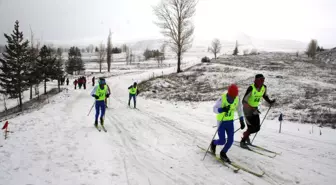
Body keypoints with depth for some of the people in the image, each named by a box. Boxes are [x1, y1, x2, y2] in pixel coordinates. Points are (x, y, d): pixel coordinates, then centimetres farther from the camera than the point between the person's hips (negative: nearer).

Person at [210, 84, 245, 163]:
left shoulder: (237, 99, -9)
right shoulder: (222, 98, -23)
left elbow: (239, 109, 6)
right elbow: (214, 109, -20)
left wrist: (242, 121, 6)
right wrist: (222, 109, -39)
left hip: (230, 122, 4)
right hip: (221, 122, -4)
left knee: (230, 141, 0)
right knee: (222, 141, -5)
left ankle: (223, 154, 24)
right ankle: (214, 143, 30)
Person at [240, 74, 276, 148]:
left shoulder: (264, 88, -7)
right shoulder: (251, 88, -27)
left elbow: (264, 95, 16)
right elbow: (244, 101, -27)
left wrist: (269, 102, 0)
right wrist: (252, 109, -34)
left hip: (255, 109, 6)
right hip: (247, 109, -6)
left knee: (257, 128, 4)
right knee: (251, 128, -8)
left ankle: (246, 134, 33)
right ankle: (243, 141, 13)